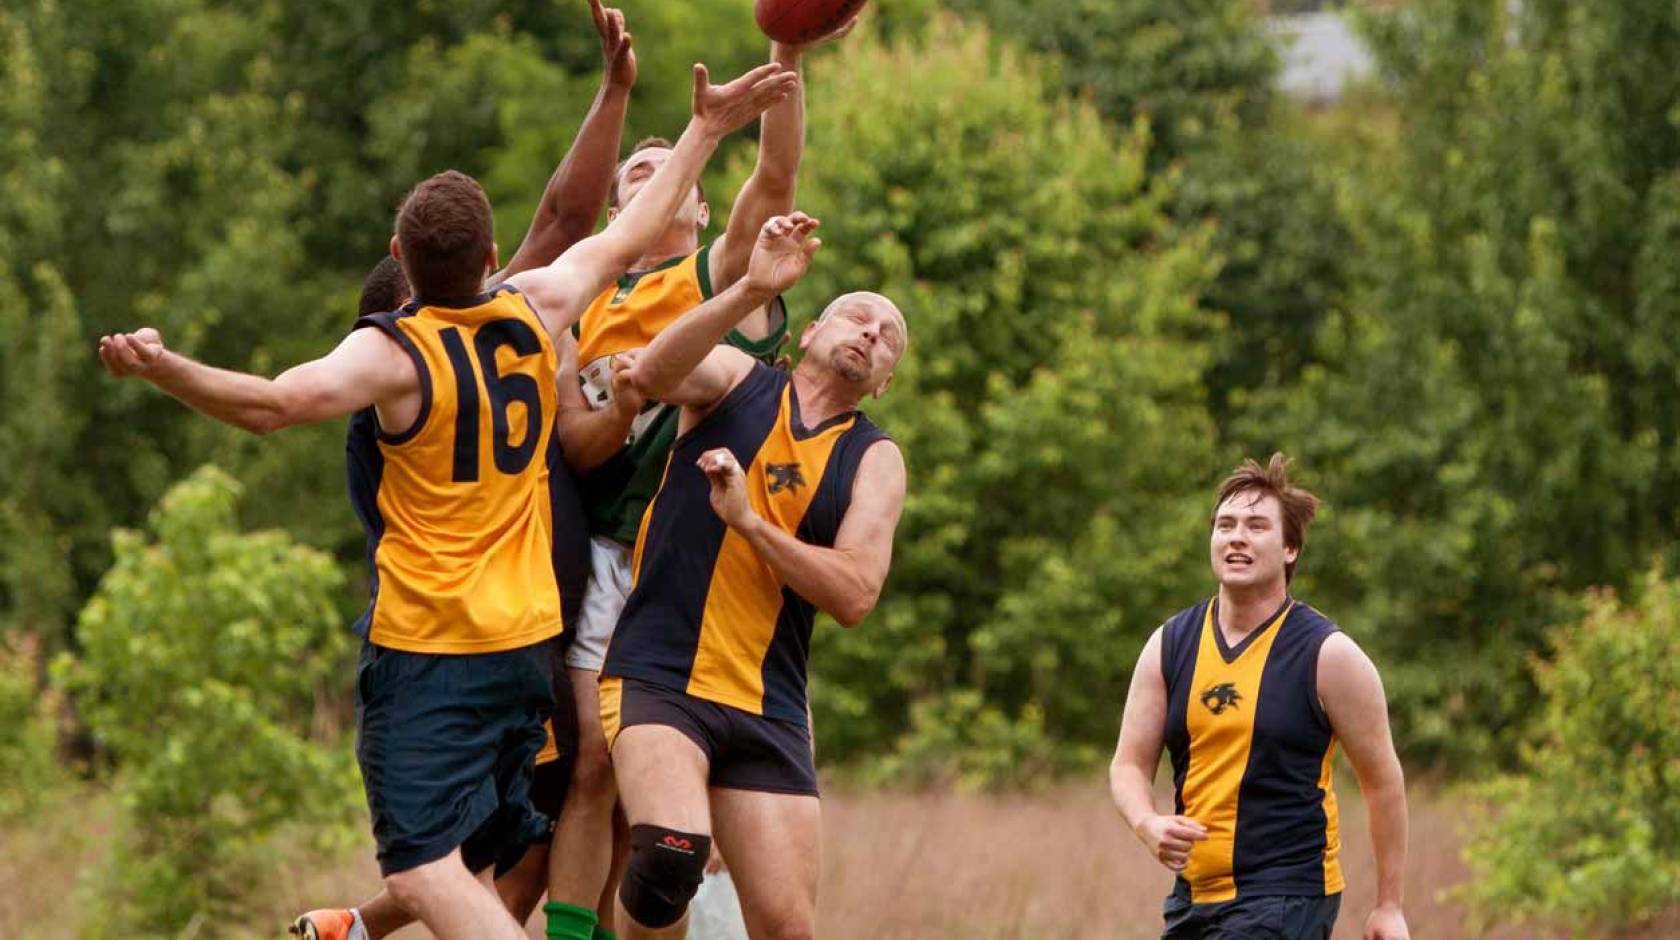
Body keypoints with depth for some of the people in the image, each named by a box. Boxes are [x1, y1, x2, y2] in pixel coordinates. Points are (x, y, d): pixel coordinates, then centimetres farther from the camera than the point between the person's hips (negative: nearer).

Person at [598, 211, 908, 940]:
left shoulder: (873, 460, 11)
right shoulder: (734, 380, 8)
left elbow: (854, 595, -4)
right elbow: (656, 372, -16)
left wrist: (748, 521, -13)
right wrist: (752, 291, -30)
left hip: (767, 709, 3)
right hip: (657, 680, -3)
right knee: (670, 851, -29)